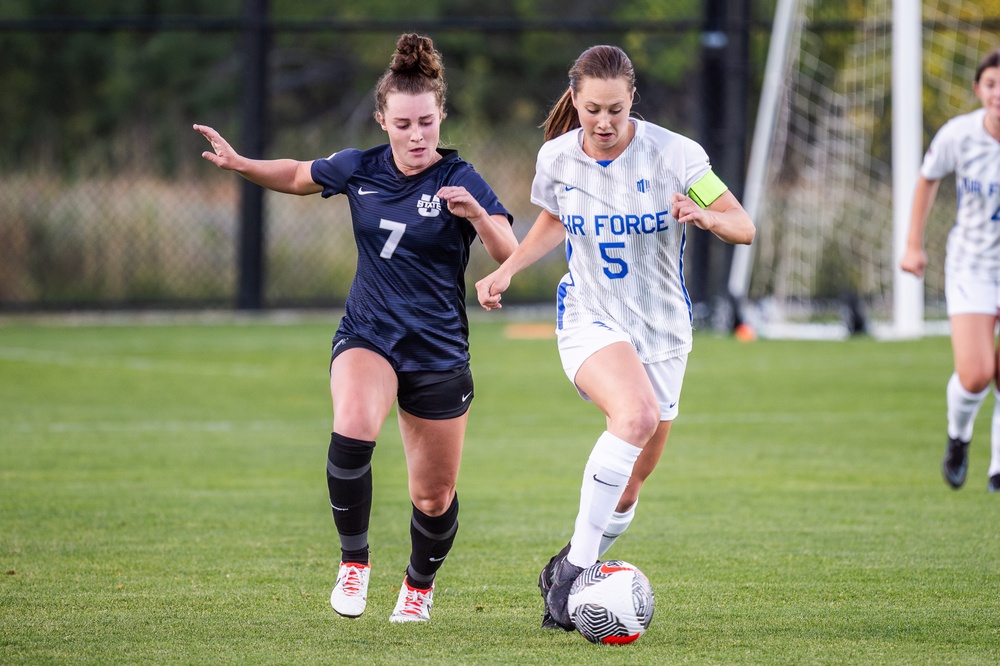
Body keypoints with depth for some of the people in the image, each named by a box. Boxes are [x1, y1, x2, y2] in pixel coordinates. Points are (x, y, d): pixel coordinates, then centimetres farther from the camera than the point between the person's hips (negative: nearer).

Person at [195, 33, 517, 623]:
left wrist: (477, 214, -41)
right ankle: (354, 561, -13)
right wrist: (239, 164, 4)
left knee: (435, 498, 8)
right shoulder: (359, 170, 0)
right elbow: (298, 176, 20)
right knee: (353, 429, -32)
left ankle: (420, 585, 40)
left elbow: (510, 256, -23)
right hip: (367, 336, 1)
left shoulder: (460, 181, -12)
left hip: (439, 353, -1)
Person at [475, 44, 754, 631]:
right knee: (636, 413, -34)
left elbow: (744, 228, -14)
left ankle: (566, 572, 37)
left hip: (662, 329, 2)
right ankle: (575, 569, -28)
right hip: (589, 320, -1)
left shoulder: (673, 154, -14)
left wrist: (705, 216, -35)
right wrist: (508, 269, 3)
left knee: (626, 494, 10)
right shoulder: (557, 158, -6)